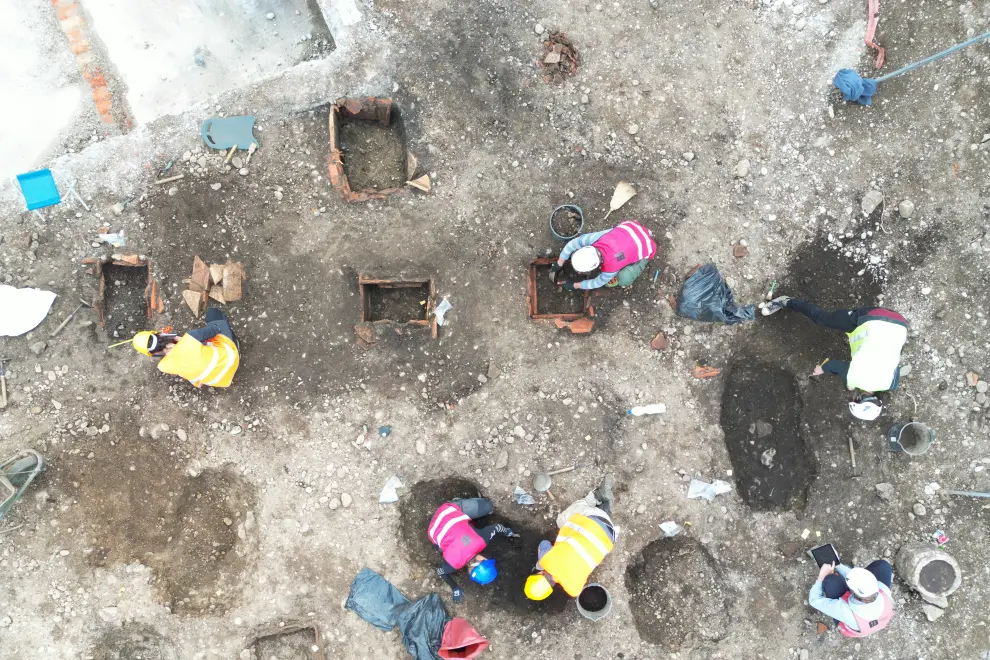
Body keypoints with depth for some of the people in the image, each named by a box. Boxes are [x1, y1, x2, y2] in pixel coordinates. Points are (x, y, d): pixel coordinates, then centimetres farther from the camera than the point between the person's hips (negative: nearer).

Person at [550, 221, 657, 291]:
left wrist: (574, 285, -4)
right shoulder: (595, 239, -30)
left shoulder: (610, 269, -37)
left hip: (645, 247, -5)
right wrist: (559, 265, -5)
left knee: (623, 279, -17)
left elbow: (597, 283, -16)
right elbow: (573, 244, -13)